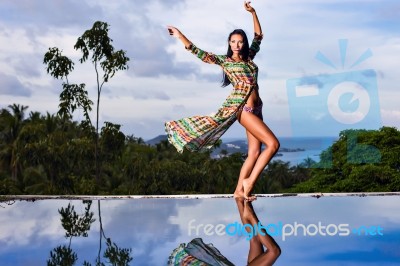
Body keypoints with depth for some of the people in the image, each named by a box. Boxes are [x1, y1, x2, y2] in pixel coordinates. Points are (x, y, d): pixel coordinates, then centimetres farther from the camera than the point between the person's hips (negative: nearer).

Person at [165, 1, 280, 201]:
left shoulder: (249, 57, 18)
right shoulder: (224, 61, 4)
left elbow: (258, 36, 26)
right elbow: (199, 53, -2)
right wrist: (181, 36, -9)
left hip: (255, 108, 7)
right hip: (241, 106, -7)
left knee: (254, 152, 2)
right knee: (272, 143, -17)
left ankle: (239, 190, 8)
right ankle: (249, 181, -10)